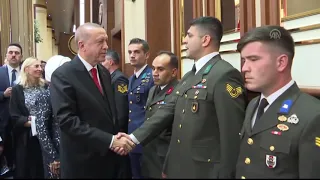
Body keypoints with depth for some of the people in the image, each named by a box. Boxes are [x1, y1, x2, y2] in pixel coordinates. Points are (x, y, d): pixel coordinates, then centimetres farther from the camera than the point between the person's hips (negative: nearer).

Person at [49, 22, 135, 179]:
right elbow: (67, 120, -22)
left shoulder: (104, 73, 9)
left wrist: (117, 138, -2)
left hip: (109, 157, 7)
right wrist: (110, 141, -24)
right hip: (82, 162, -6)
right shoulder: (63, 75, -14)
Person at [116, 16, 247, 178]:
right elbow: (168, 110, 7)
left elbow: (232, 134, -18)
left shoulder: (225, 75, -17)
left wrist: (225, 174, -15)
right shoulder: (189, 76, 12)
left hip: (205, 170, -8)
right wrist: (135, 137, -2)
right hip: (179, 167, 8)